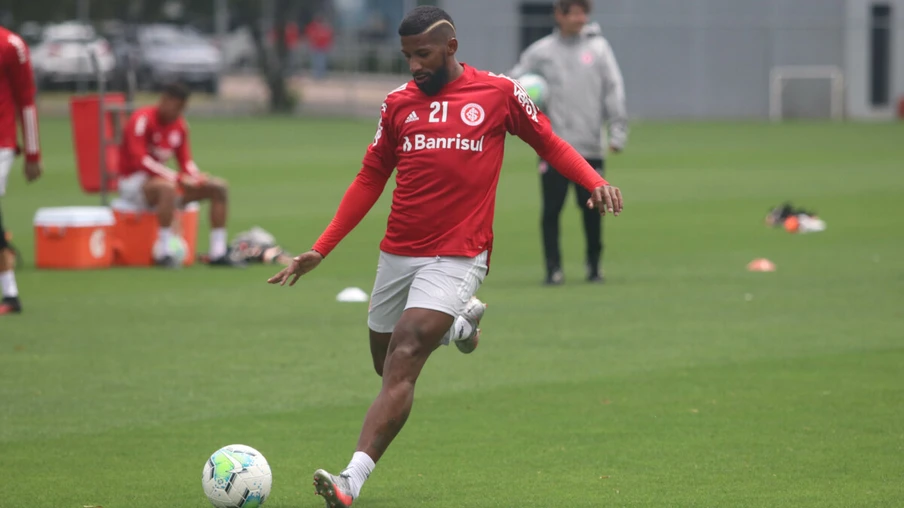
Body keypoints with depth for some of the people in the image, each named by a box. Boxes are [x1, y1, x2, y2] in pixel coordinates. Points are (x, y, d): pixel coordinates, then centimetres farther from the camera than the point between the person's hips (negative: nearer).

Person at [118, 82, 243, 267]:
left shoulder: (180, 125, 8)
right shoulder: (143, 119, -16)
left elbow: (186, 162, 12)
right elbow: (139, 160, -25)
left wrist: (198, 177, -13)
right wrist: (176, 178, -31)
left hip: (162, 179, 8)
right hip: (132, 182, -8)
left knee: (219, 186, -2)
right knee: (167, 188, -42)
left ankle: (218, 253, -5)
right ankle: (162, 252, -36)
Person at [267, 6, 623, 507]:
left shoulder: (499, 93, -1)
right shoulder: (398, 103, 7)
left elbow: (550, 143, 10)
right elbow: (370, 179, 14)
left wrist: (595, 182, -9)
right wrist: (320, 250, 8)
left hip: (457, 257, -5)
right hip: (397, 254, 5)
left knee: (401, 365, -19)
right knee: (387, 366, 17)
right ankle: (461, 322, 46)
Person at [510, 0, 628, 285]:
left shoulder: (598, 48, 6)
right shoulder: (540, 52, 6)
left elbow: (614, 89, 3)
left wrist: (618, 130, -3)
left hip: (590, 146, 0)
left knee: (592, 209, 3)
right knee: (551, 210, -3)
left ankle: (595, 264, 17)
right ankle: (554, 267, 3)